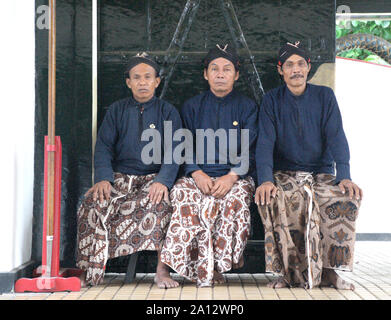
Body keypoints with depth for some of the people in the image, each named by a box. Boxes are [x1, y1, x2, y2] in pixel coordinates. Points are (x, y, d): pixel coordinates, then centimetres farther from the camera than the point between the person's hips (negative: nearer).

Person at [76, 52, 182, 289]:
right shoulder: (116, 110, 14)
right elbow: (104, 147, 5)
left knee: (159, 203, -36)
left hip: (154, 177, -2)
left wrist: (163, 181, -21)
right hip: (120, 177, 2)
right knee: (95, 203, -27)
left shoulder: (168, 112, 8)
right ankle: (91, 272, -16)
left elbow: (173, 151, -2)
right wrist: (103, 178, -14)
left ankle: (162, 271, -30)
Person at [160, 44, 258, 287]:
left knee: (235, 199, -35)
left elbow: (249, 151, 2)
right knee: (183, 195, -32)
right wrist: (197, 173, -10)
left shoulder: (247, 107, 12)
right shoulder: (192, 106, 17)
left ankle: (205, 269, -28)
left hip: (236, 177, -1)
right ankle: (206, 273, -30)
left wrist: (231, 176, -16)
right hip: (198, 175, 1)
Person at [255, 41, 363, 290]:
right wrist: (265, 180, -23)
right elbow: (265, 143, -5)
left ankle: (327, 268, -18)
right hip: (284, 174, -1)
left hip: (322, 173, 1)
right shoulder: (272, 100, 6)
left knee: (348, 197, -30)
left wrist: (345, 177, -19)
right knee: (273, 199, -34)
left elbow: (336, 138, -2)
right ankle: (289, 271, -23)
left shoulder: (325, 96, 8)